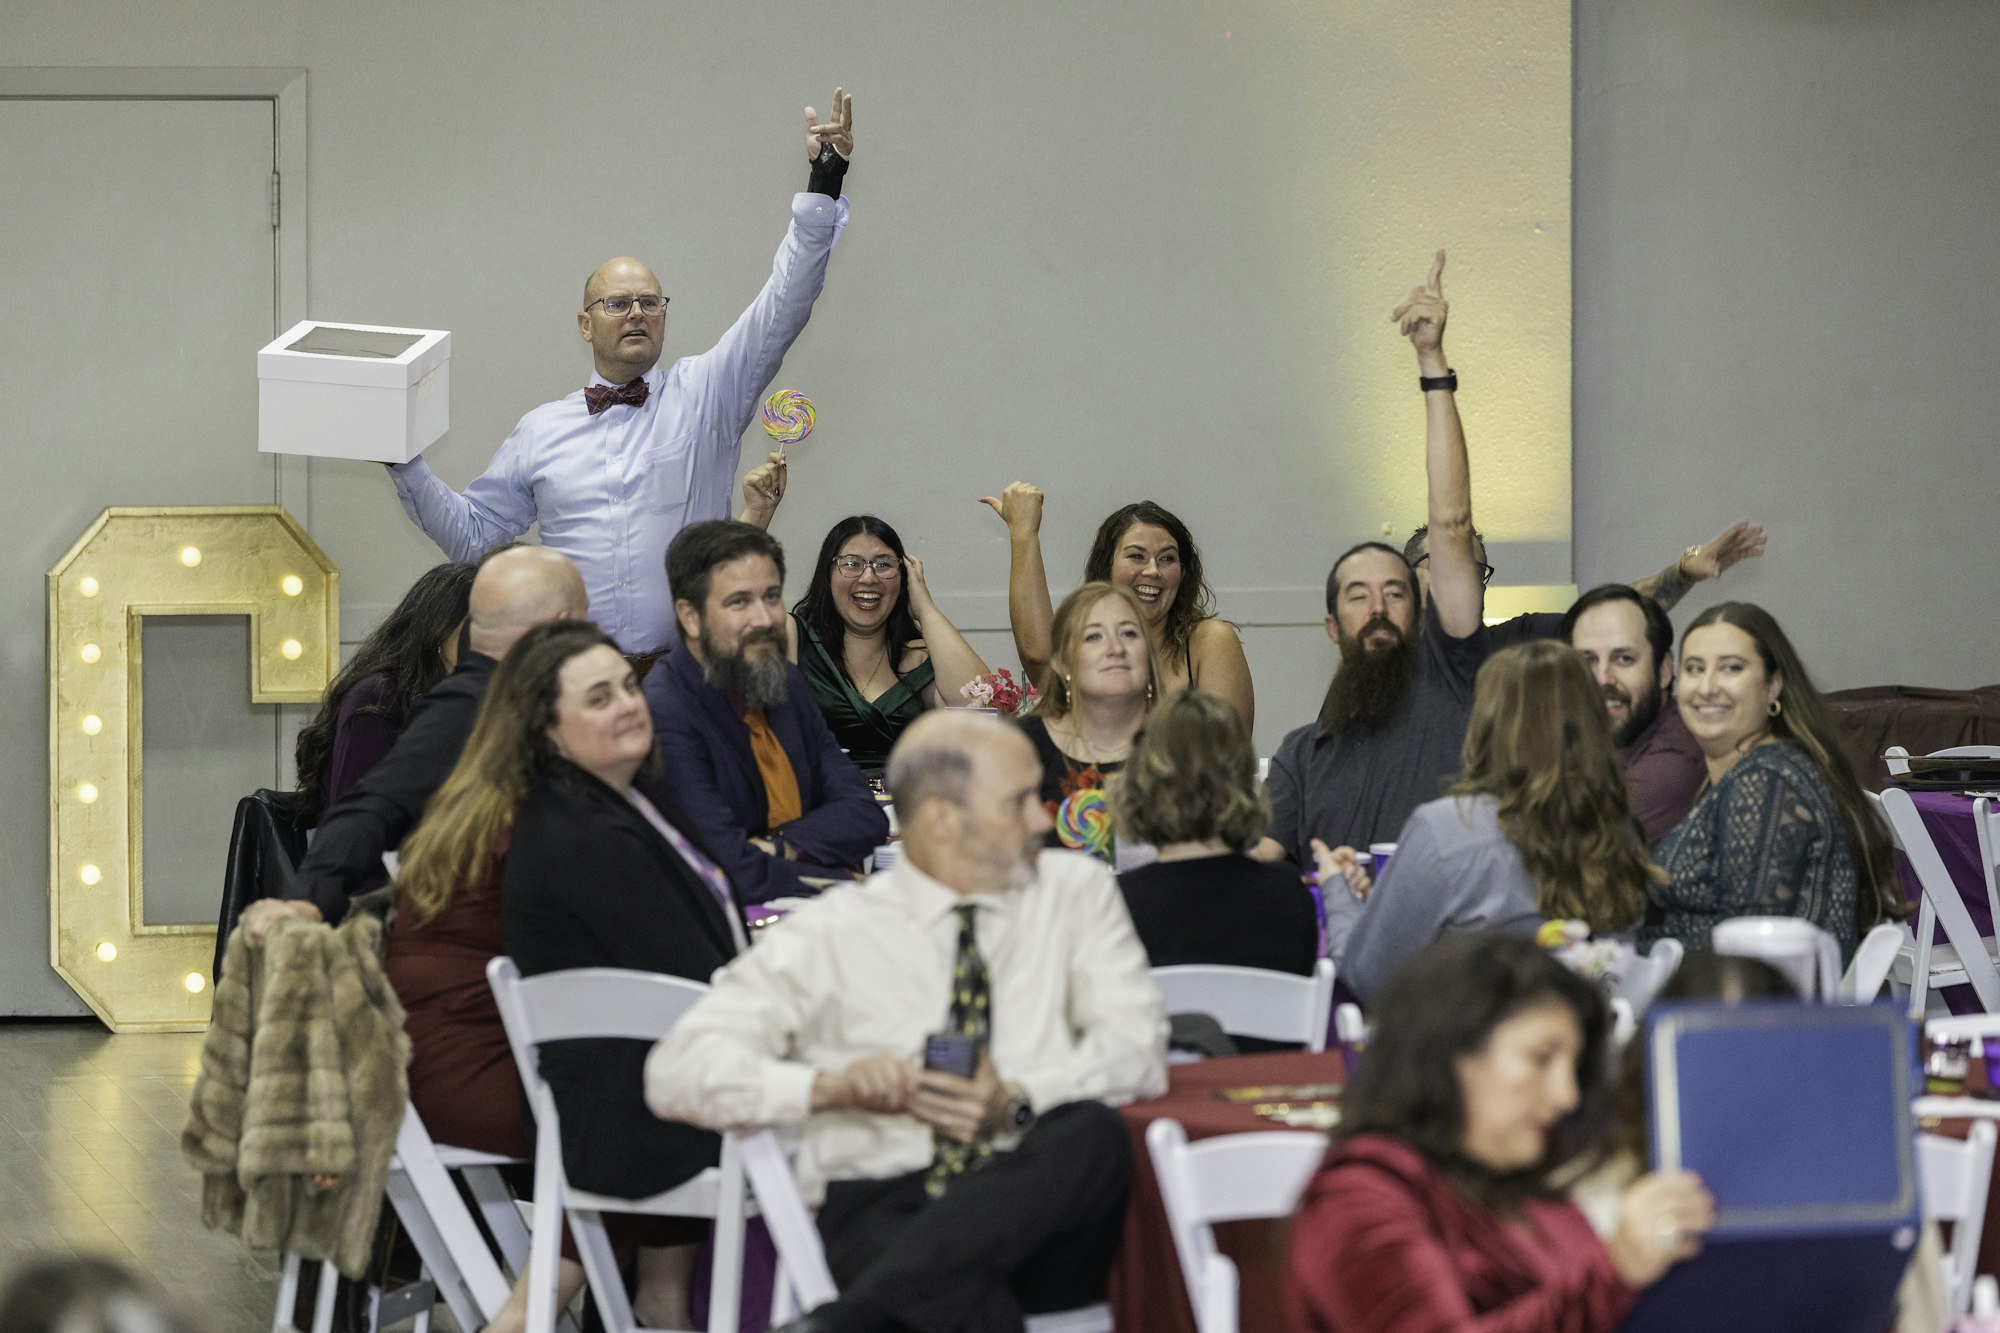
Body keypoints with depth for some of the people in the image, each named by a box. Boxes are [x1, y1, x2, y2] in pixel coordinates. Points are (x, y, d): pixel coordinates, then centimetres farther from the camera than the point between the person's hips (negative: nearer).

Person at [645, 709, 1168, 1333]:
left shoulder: (1075, 891, 15)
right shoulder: (829, 936, 9)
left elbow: (1137, 1047, 3)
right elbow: (677, 1070, 2)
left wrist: (1017, 1103, -17)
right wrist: (829, 1086, -16)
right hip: (885, 1207, -3)